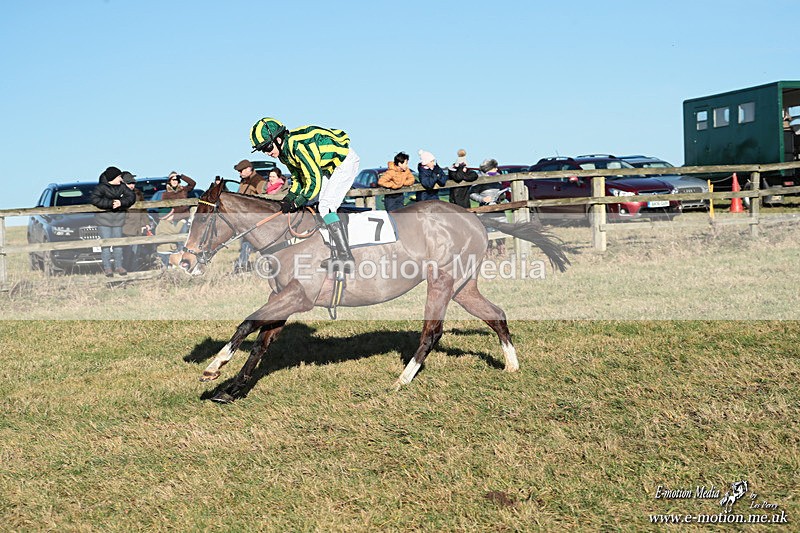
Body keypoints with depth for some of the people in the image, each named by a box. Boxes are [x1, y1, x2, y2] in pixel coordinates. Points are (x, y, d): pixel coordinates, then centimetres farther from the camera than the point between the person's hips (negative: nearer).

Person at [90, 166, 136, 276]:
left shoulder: (121, 187, 3)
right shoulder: (101, 187, -10)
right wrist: (110, 203, -24)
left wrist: (121, 202, -18)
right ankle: (107, 268, 1)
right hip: (104, 218, -4)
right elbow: (95, 200, -21)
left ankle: (118, 266, 17)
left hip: (118, 218, 5)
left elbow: (131, 196, -1)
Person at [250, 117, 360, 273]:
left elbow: (314, 179, -27)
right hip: (331, 166, 10)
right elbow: (298, 178, 13)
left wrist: (296, 203, -19)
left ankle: (346, 258, -19)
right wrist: (289, 197, -3)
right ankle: (336, 255, 12)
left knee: (326, 207, -17)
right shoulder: (284, 151, 1)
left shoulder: (297, 146, -29)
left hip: (346, 159, -10)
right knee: (325, 207, 7)